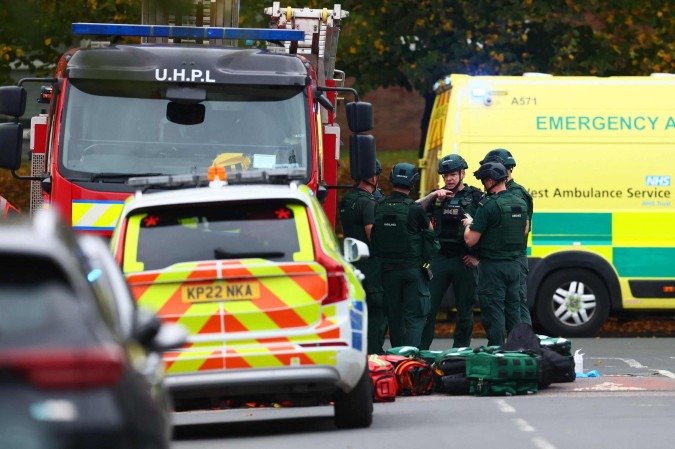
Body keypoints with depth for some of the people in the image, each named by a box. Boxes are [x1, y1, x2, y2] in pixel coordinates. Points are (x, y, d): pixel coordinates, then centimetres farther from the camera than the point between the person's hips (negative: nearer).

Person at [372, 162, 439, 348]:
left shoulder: (379, 207, -3)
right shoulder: (415, 209, -14)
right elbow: (429, 228, 5)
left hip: (388, 269, 4)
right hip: (413, 269, -4)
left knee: (394, 315, 15)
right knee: (415, 316, -1)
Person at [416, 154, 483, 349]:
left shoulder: (475, 196, 3)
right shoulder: (438, 197, 12)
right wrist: (432, 196, -14)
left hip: (464, 260, -2)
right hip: (440, 259, 2)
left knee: (465, 309, 4)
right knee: (428, 306, -3)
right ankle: (420, 350, 0)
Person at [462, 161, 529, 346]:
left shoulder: (488, 205, -17)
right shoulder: (520, 203, 7)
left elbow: (471, 240, -16)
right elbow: (525, 230, 24)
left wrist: (468, 224, 3)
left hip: (492, 267, -7)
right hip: (514, 265, 7)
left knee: (493, 312, -3)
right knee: (513, 311, 14)